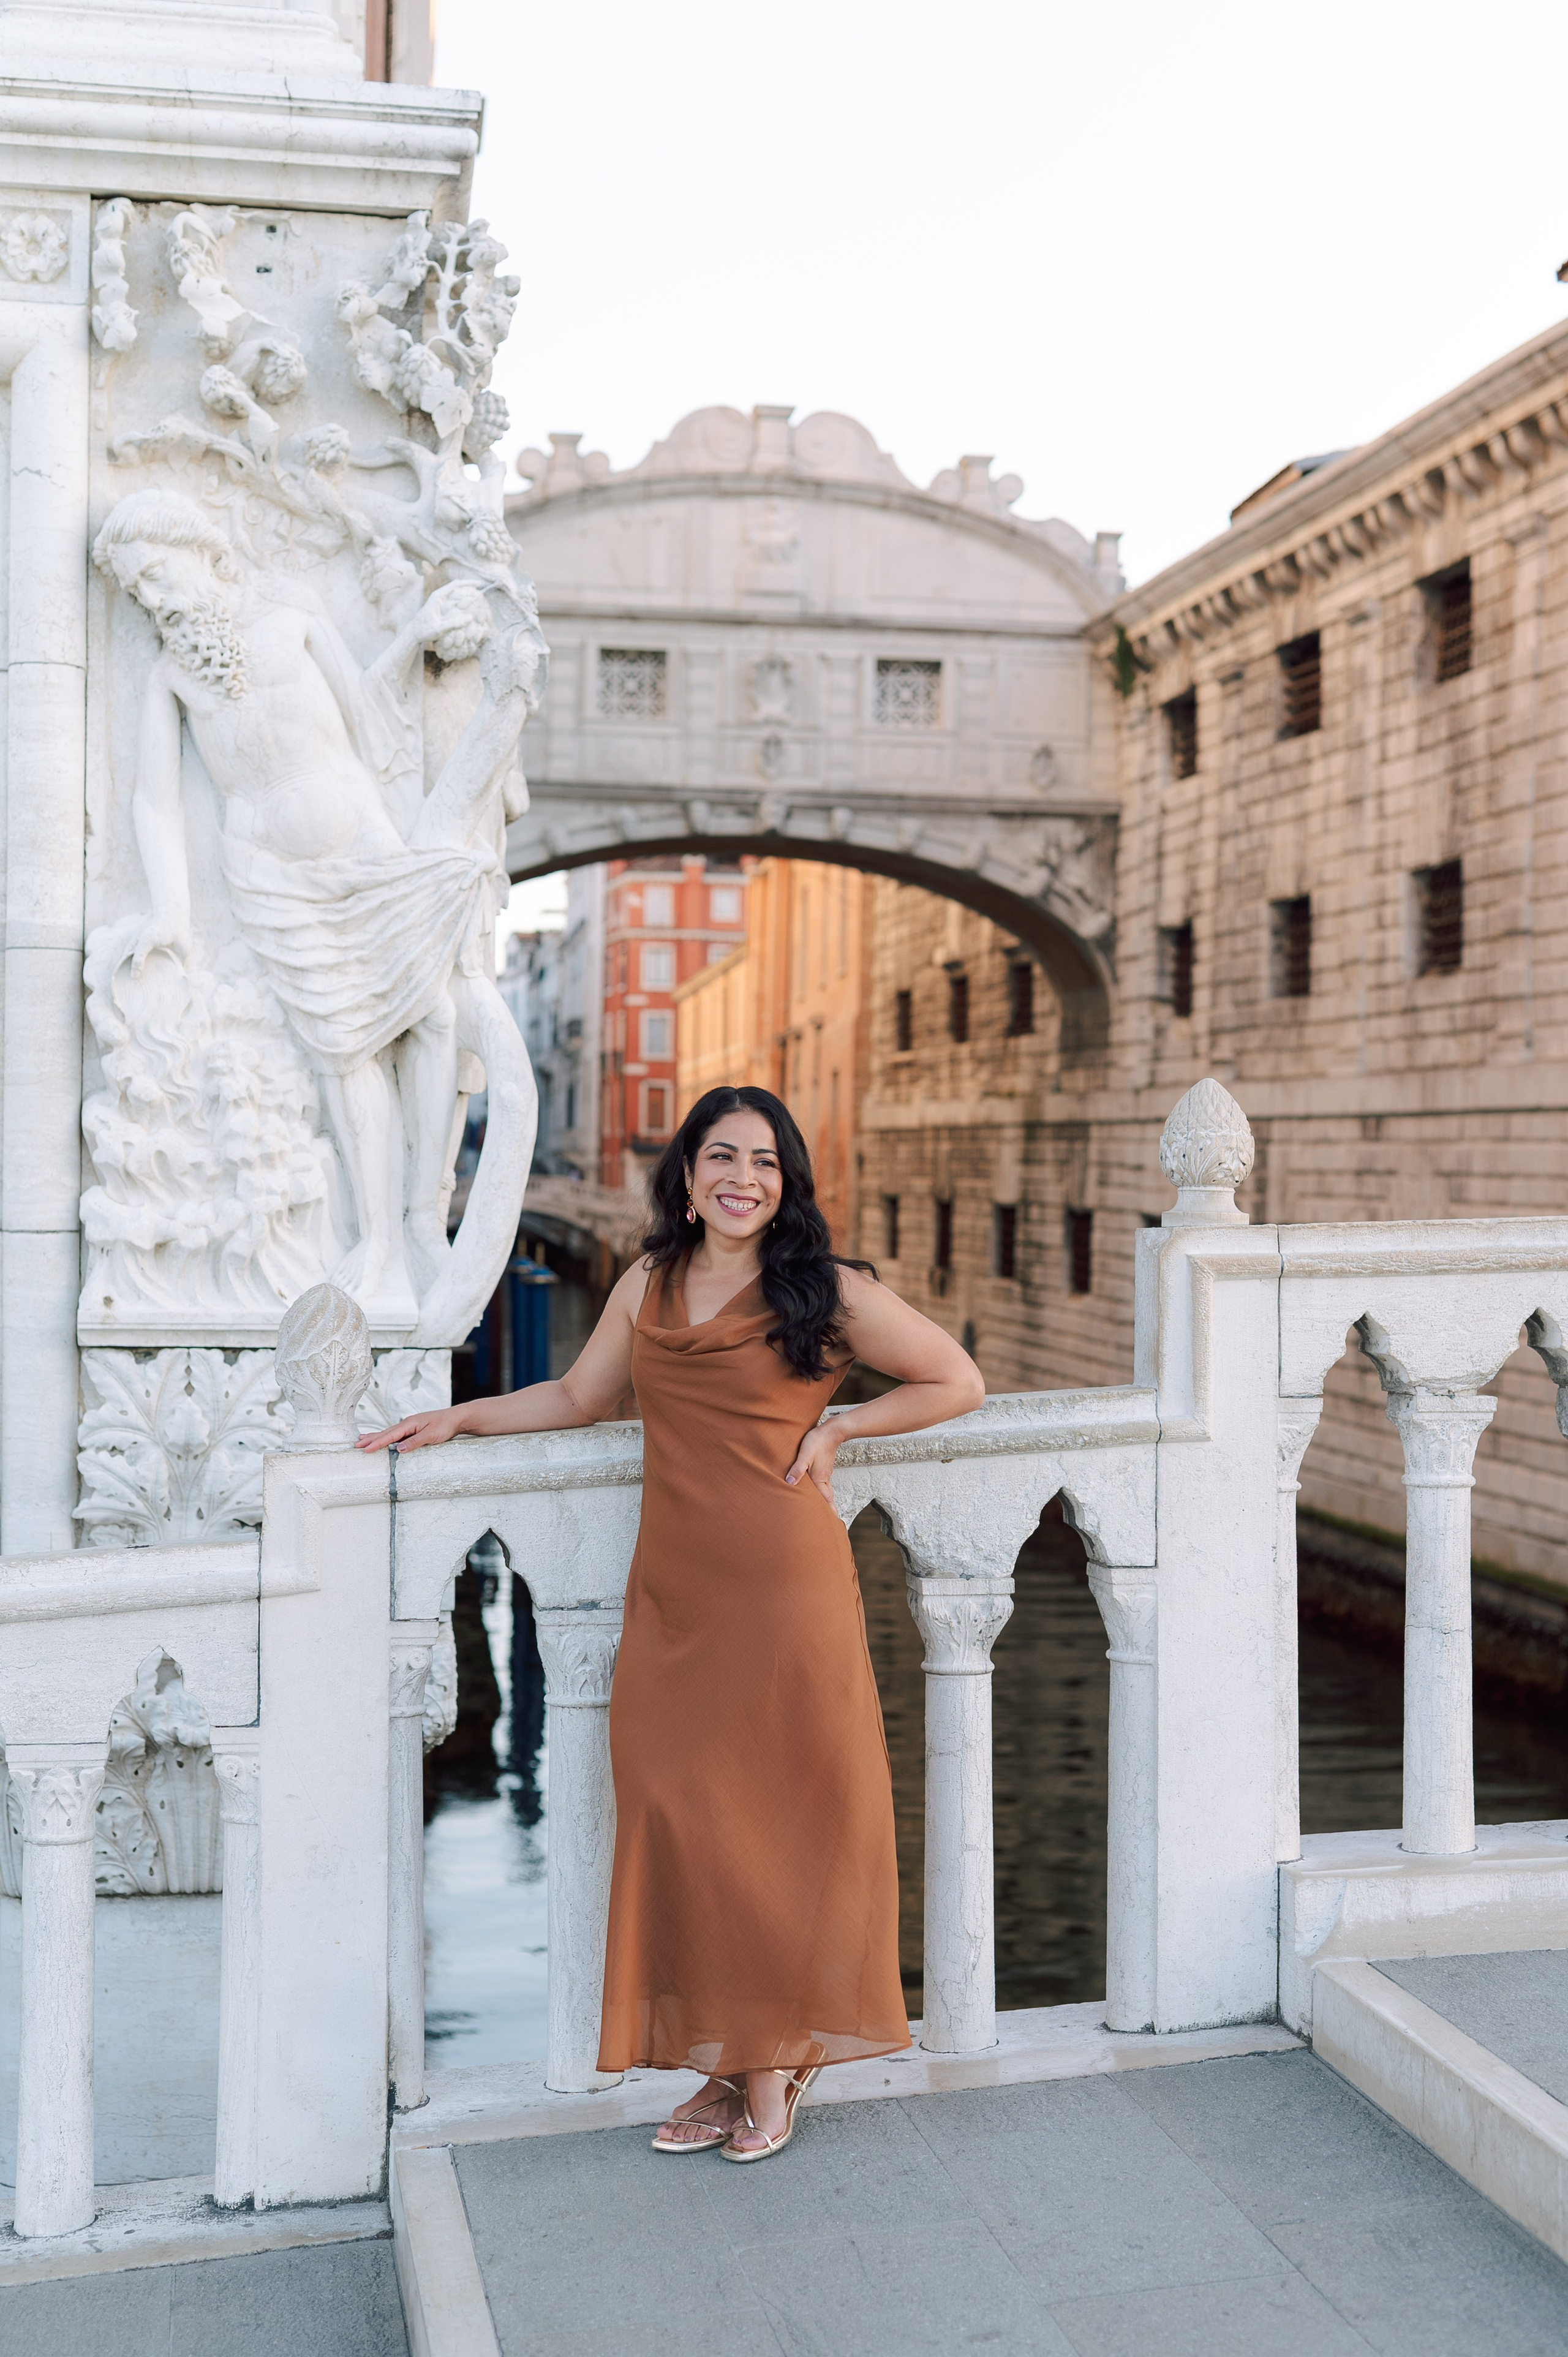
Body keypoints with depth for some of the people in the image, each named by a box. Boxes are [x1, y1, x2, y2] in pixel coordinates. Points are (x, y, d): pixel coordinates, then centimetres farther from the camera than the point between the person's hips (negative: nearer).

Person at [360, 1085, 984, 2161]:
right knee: (679, 1822, 4)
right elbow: (578, 1398, 24)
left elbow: (959, 1382, 4)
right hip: (672, 1597, 4)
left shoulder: (829, 1293, -2)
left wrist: (834, 1428, -2)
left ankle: (783, 2056, 21)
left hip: (783, 1588, -4)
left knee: (784, 1817, 2)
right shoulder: (648, 1287, 11)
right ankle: (731, 2064, 20)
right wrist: (460, 1416, 18)